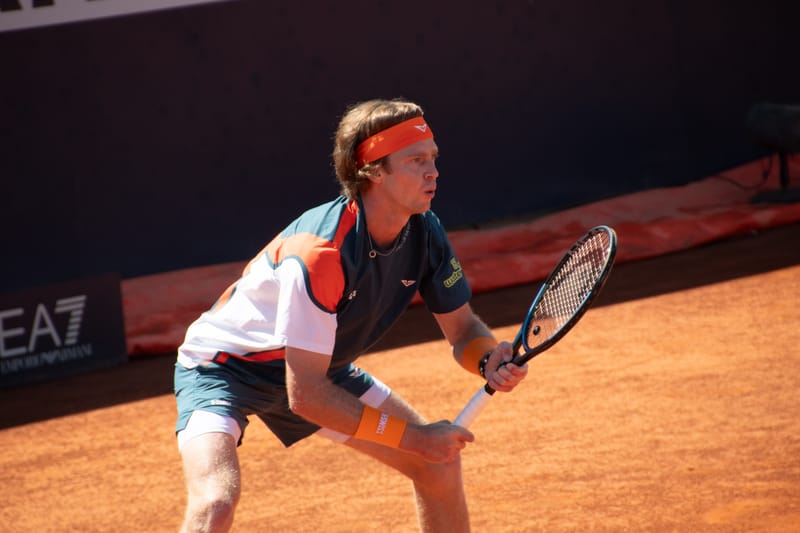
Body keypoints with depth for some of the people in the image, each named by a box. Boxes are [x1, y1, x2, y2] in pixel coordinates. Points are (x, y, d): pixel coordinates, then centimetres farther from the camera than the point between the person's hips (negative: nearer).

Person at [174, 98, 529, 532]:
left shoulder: (425, 234, -13)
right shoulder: (319, 254, -36)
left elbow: (462, 329, -1)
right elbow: (304, 395, -33)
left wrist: (489, 359, -26)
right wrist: (414, 437, -28)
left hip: (318, 368, 8)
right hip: (223, 366, -8)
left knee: (439, 463, 6)